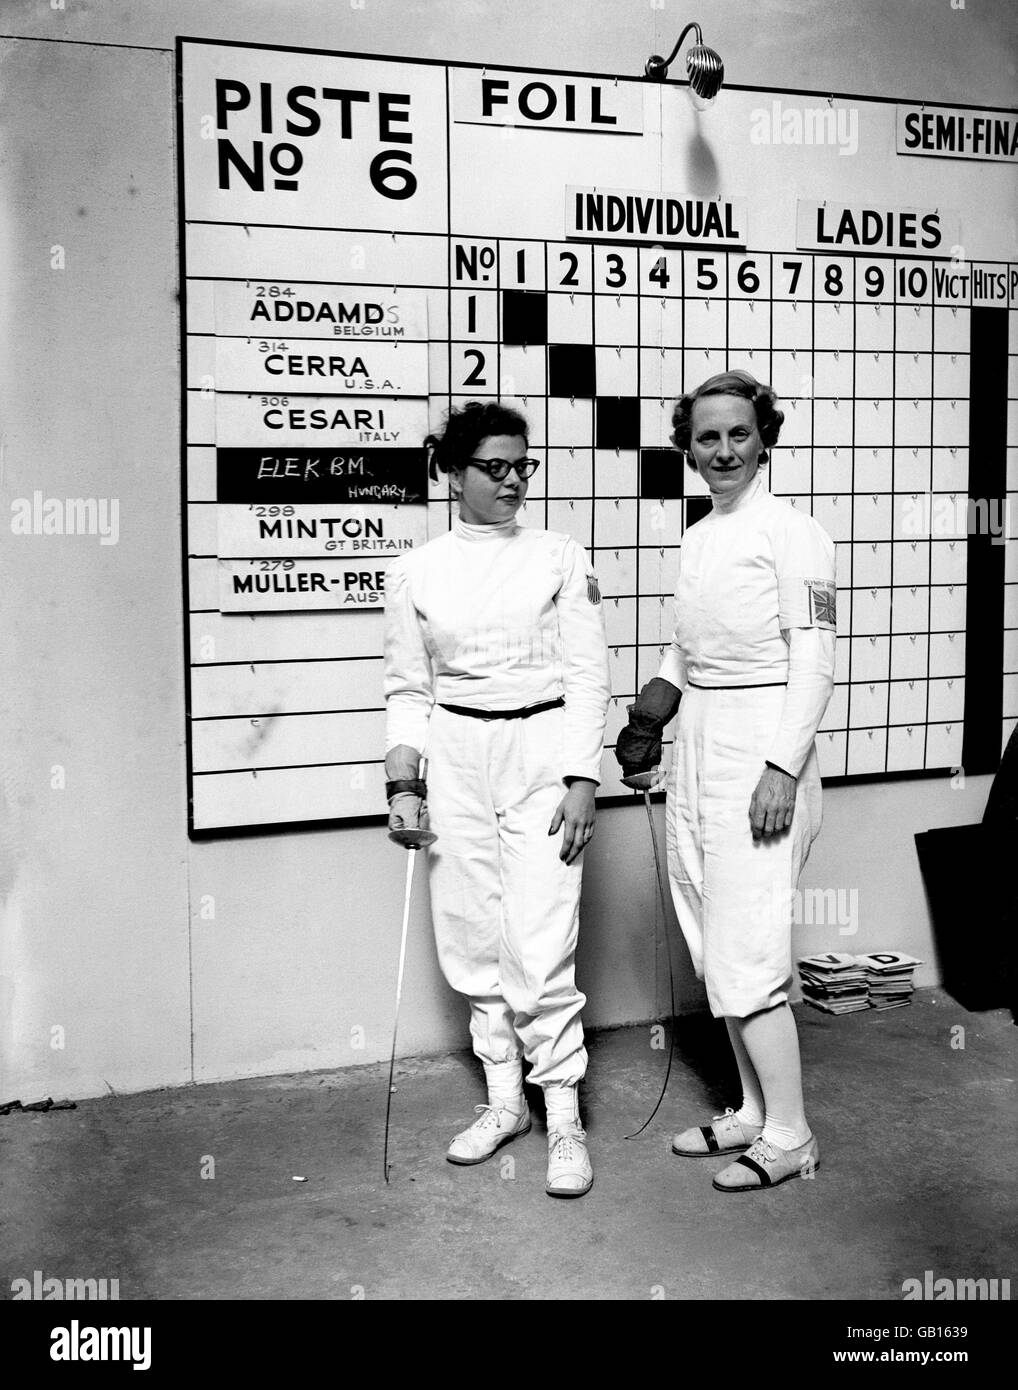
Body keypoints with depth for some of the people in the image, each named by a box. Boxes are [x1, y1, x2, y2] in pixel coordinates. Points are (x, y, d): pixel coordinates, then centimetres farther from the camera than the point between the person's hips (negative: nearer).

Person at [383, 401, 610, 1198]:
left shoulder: (561, 559, 0)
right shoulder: (416, 572, 4)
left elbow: (588, 677, -2)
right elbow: (409, 688, 8)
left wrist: (582, 781, -9)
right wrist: (404, 784, -1)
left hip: (542, 754, -2)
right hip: (456, 758, 3)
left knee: (541, 946, -7)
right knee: (474, 940, 8)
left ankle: (564, 1119, 7)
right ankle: (504, 1100, 25)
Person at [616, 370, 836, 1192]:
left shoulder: (791, 534, -9)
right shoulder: (697, 538, 14)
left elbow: (814, 662, -13)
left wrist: (783, 769, -20)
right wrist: (659, 699, 5)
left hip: (761, 753, -8)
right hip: (697, 753, 8)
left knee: (746, 956, -5)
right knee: (715, 953, 13)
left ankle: (790, 1137, 10)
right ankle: (754, 1111, 27)